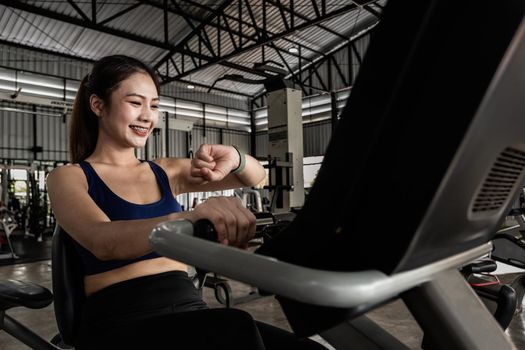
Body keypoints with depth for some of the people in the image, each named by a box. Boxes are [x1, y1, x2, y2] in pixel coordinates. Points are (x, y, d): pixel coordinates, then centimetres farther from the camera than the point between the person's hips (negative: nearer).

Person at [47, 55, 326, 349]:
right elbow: (104, 242, -21)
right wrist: (191, 217, -39)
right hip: (120, 322, -3)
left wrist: (233, 159, -12)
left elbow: (255, 176, 12)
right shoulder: (68, 177, 2)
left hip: (189, 310, 4)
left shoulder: (164, 171, 13)